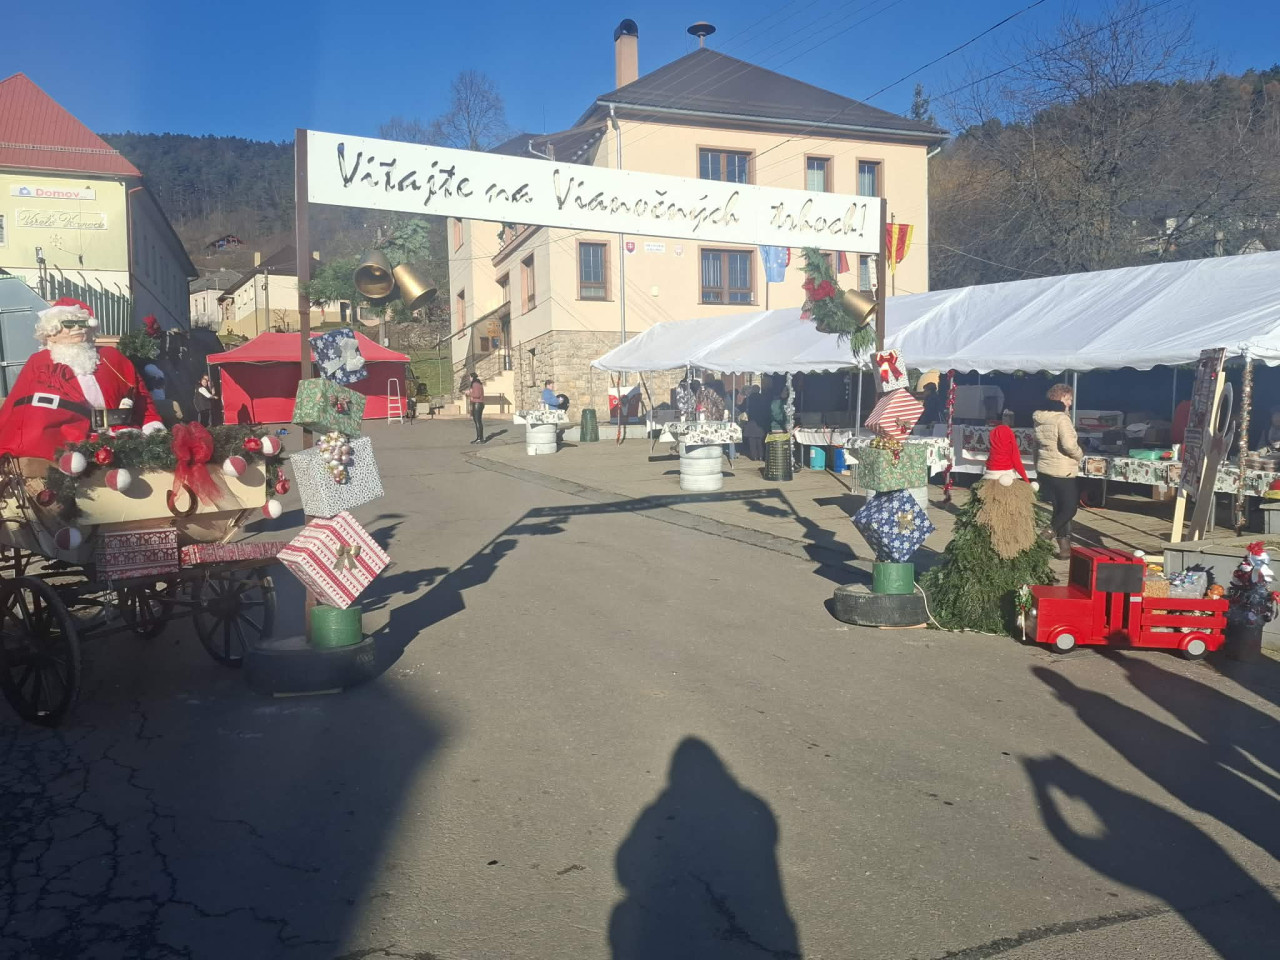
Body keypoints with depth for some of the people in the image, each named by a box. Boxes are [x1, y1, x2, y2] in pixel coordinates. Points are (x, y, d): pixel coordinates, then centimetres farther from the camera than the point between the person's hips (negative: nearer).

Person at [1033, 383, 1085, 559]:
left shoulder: (1039, 418, 8)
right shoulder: (1062, 418, -18)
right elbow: (1069, 445, -24)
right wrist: (1079, 455, -10)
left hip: (1044, 469, 8)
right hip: (1062, 471, -8)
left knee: (1059, 508, 13)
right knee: (1070, 508, 6)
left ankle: (1064, 547, 16)